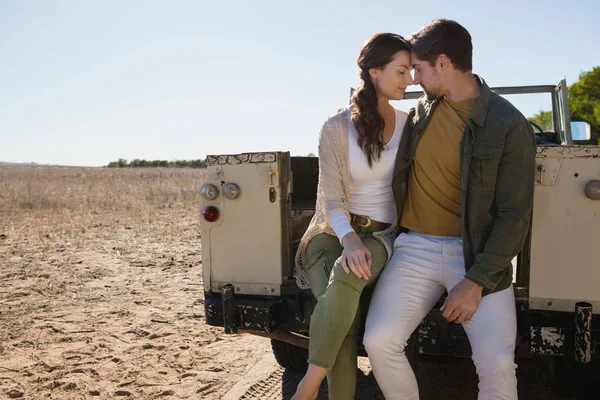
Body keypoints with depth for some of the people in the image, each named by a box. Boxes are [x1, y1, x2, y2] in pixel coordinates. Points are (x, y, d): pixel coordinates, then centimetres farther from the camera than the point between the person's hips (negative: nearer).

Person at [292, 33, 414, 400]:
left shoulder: (409, 125, 4)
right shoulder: (336, 128, -5)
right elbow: (332, 200, -8)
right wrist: (349, 239, -27)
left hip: (383, 235, 1)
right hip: (335, 232, 0)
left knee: (347, 275, -35)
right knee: (344, 320, -28)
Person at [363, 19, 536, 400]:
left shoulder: (510, 126, -10)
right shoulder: (423, 108, 6)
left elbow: (514, 216, -11)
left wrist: (476, 282, -17)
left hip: (478, 253, -3)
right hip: (415, 247, 4)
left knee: (497, 363, -17)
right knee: (379, 341, -13)